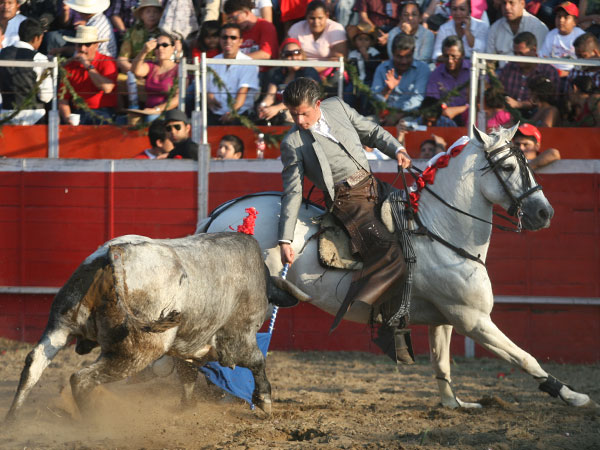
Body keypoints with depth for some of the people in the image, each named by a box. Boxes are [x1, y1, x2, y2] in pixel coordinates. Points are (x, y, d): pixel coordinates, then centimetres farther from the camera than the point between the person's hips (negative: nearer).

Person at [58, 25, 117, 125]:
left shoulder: (107, 62, 1)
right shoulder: (69, 66, 10)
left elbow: (107, 88, -16)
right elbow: (63, 99, 7)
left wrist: (88, 66, -13)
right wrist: (68, 119, -11)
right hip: (78, 113, 2)